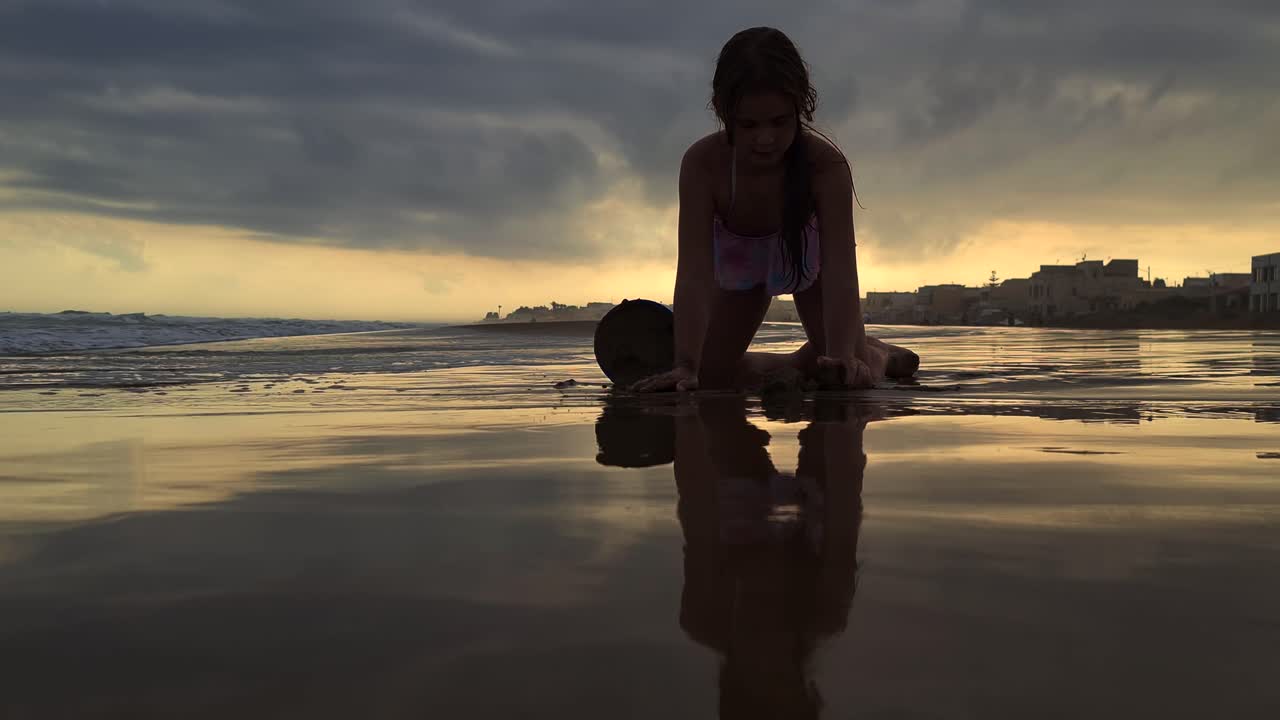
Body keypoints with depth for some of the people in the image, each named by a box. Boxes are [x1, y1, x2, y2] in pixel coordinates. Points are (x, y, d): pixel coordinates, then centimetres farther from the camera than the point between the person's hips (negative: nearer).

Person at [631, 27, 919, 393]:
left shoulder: (826, 162, -39)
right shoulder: (702, 163, -39)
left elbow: (840, 269, -44)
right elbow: (694, 273, -44)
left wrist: (844, 357, -59)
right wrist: (686, 366, -55)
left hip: (807, 259, -1)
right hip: (740, 264, 1)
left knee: (853, 377, -10)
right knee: (709, 378, 1)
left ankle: (878, 354, 28)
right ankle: (803, 361, 27)